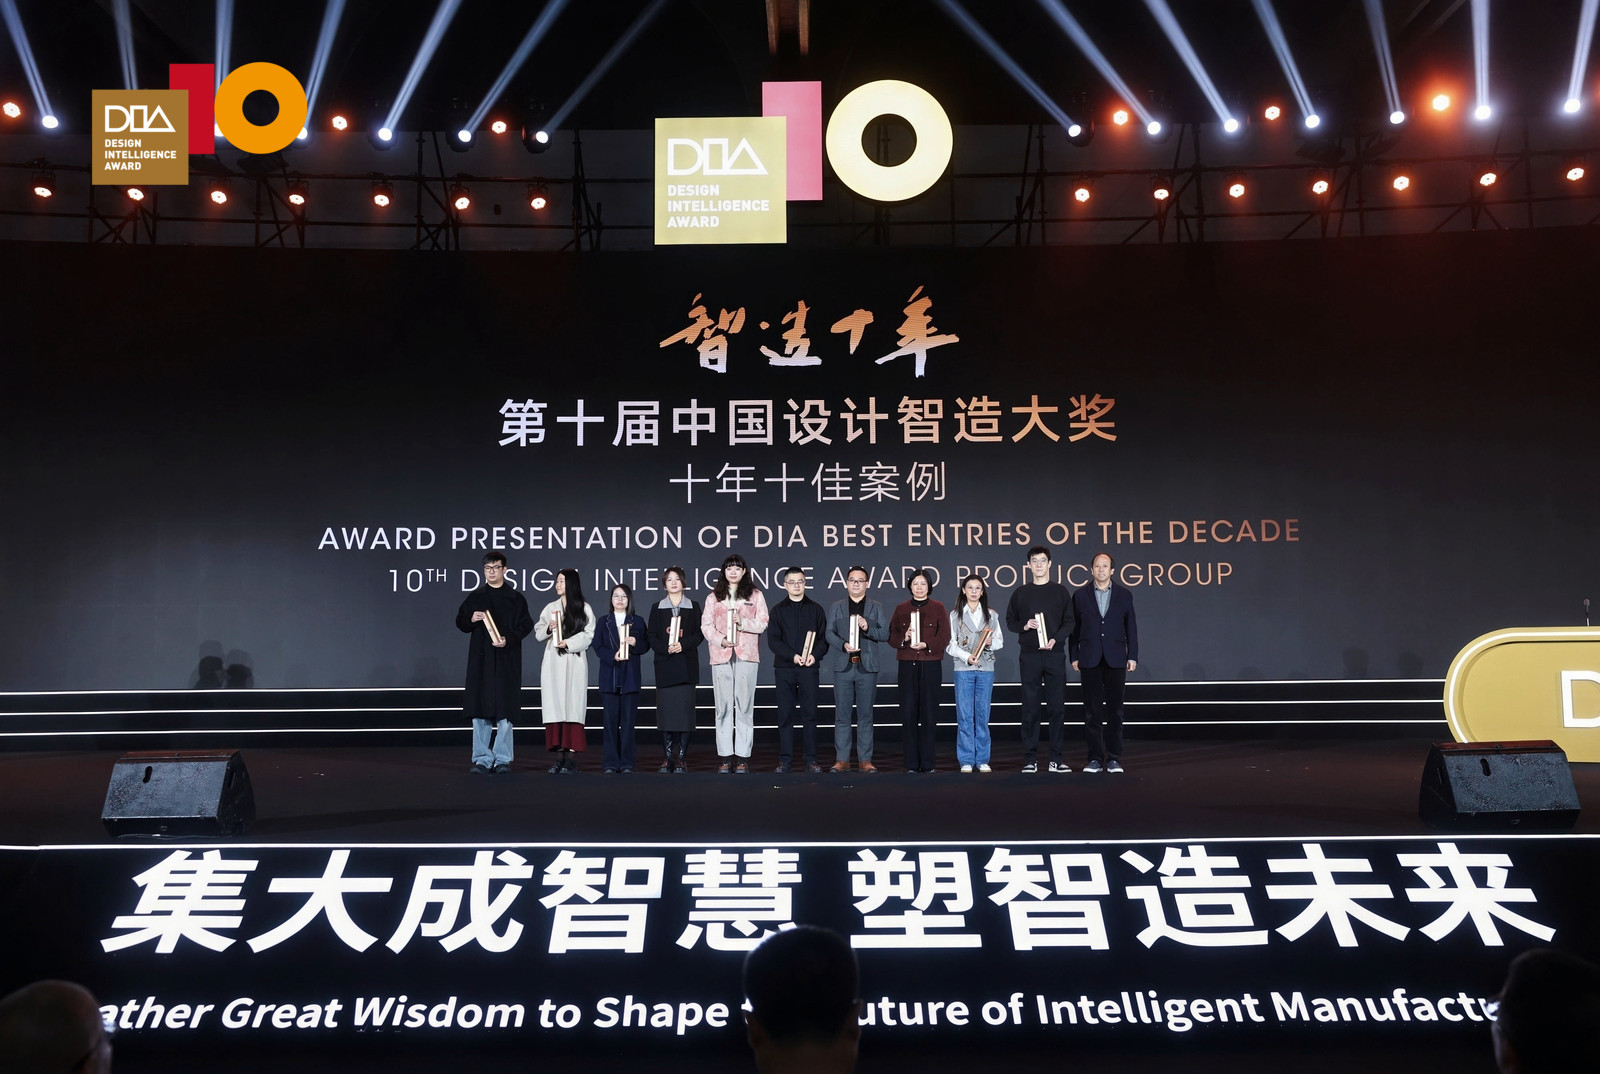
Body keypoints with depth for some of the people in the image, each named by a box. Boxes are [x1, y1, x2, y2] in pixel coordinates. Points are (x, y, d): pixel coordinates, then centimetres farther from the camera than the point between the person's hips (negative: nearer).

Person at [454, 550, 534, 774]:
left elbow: (526, 625, 2)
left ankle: (502, 758, 5)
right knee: (480, 710, 1)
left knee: (505, 710, -1)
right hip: (480, 660, 2)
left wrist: (508, 639, -13)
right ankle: (482, 759, 6)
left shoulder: (516, 599, 6)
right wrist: (471, 619, -10)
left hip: (507, 660, -1)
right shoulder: (475, 597, 10)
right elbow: (460, 623, 11)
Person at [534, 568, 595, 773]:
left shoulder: (584, 609, 6)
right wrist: (548, 628, -6)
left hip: (574, 664, -3)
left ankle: (569, 755, -8)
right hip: (553, 664, 3)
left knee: (572, 708, -8)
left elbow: (588, 635, -2)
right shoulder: (550, 608, 17)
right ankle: (560, 755, -3)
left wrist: (568, 643, -14)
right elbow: (538, 632, 15)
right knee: (555, 708, -3)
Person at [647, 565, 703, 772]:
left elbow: (698, 634, 4)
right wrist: (666, 648, -13)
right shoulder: (657, 609, 11)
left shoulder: (693, 607, 9)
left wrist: (683, 644, -13)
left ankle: (682, 758, 0)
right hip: (665, 665, 1)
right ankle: (668, 757, 3)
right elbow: (652, 638, 5)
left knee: (685, 709, -4)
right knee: (666, 710, -3)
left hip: (686, 665, -1)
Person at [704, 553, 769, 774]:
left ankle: (743, 757, -1)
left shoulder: (755, 596, 11)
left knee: (744, 705, -4)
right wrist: (720, 640, -11)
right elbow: (707, 625, 6)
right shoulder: (713, 598, 14)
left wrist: (742, 622, -12)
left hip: (746, 655, -1)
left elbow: (762, 623, 4)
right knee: (723, 706, -1)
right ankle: (725, 757, 3)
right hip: (721, 655, 1)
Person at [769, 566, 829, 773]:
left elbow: (824, 638, 5)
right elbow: (773, 640, 0)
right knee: (785, 714, 1)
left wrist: (815, 655, -13)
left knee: (809, 713, 0)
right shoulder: (778, 610, 9)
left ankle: (811, 759, 5)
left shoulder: (816, 609, 10)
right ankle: (785, 759, 6)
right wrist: (792, 655, -14)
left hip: (809, 668, 0)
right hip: (784, 668, 0)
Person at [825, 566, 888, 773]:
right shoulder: (836, 607, 13)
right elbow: (829, 633, 5)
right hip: (843, 665, 0)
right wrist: (843, 645, -14)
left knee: (865, 715, 2)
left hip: (867, 666, 0)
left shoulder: (876, 608, 12)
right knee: (842, 715, 1)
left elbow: (885, 634, 3)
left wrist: (868, 628, -15)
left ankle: (865, 760, 6)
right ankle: (842, 759, 5)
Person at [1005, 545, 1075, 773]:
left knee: (1057, 707, -1)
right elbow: (1010, 621, 12)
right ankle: (1030, 758, 4)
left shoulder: (1060, 591, 9)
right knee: (1030, 708, 0)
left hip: (1055, 654, 0)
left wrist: (1055, 639, -12)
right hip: (1029, 655, 0)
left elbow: (1069, 622, 5)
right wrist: (1024, 626, -8)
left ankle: (1056, 758, 4)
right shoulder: (1020, 593, 10)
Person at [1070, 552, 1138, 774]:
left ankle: (1114, 758, 7)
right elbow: (1074, 628, 6)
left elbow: (1131, 627, 7)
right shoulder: (1080, 596, 6)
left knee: (1115, 709, 2)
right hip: (1090, 659, 0)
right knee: (1092, 710, 1)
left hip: (1115, 659, 0)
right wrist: (1074, 657, 0)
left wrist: (1132, 656, 1)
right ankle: (1095, 758, 5)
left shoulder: (1124, 595, 7)